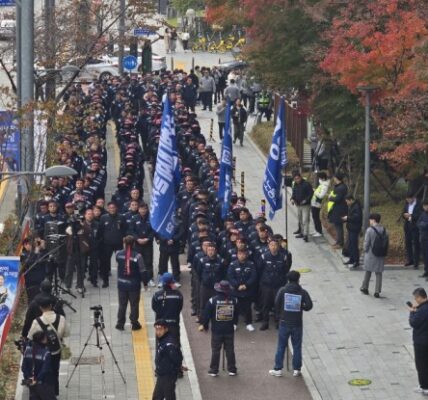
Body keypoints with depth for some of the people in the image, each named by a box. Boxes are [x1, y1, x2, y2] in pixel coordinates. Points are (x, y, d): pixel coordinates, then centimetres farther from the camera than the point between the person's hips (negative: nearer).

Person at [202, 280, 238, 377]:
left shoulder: (212, 300, -13)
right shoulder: (234, 300, -5)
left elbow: (206, 315, -7)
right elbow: (237, 314, 9)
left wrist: (205, 325, 9)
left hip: (216, 330, -2)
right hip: (230, 330, 2)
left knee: (215, 350, 7)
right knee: (230, 350, 11)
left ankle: (214, 370, 11)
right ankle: (232, 369, 15)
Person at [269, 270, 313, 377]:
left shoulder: (282, 290, -5)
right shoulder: (302, 292, -5)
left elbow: (276, 303, -11)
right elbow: (309, 305, -11)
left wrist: (279, 313, 8)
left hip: (284, 323, 0)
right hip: (297, 323, 0)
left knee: (281, 346, 8)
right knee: (297, 347, 9)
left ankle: (278, 369, 10)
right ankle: (296, 370, 11)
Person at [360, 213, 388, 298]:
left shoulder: (370, 230, -15)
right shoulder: (384, 230, -2)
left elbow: (366, 242, -13)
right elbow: (386, 242, 3)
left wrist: (365, 250, 2)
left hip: (370, 254, -3)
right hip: (381, 255, 3)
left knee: (368, 271, 16)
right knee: (379, 273, 8)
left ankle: (364, 288, 29)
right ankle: (377, 292, 5)